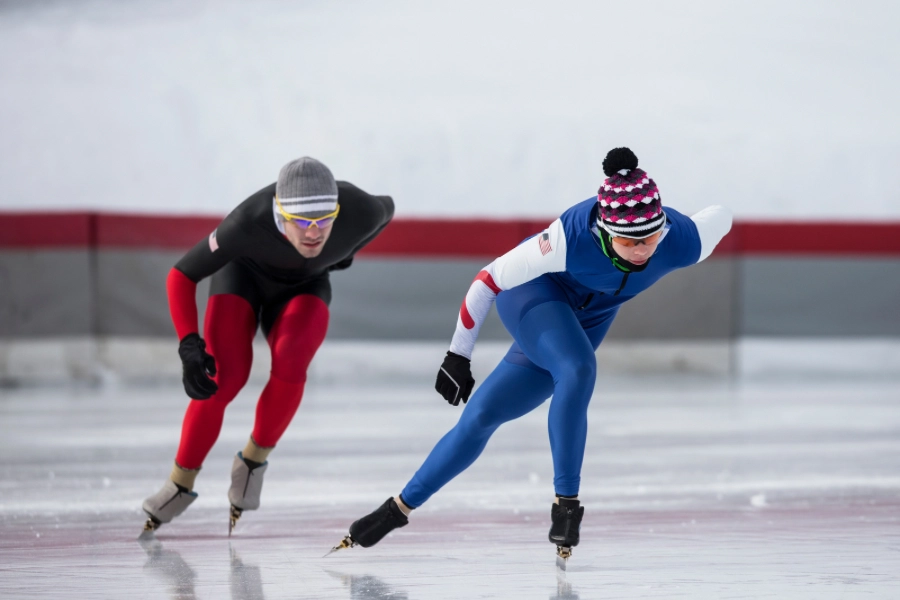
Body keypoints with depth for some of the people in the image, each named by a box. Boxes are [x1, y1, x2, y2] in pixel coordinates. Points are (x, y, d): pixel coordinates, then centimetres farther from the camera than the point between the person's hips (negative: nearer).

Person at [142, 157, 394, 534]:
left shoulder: (359, 210, -33)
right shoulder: (248, 223, -40)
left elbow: (386, 210, -5)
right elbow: (181, 276, -29)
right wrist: (189, 344, -40)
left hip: (304, 287, 2)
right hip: (242, 275, -2)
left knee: (290, 362, -28)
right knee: (224, 376, -20)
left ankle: (254, 460, -7)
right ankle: (180, 485, -2)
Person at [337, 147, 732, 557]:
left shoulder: (682, 242, -31)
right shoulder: (572, 238, -38)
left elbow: (720, 217, -6)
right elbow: (491, 278, -25)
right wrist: (458, 355, -15)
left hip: (586, 321, 4)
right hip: (535, 293, -4)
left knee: (482, 417, 0)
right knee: (578, 370, -32)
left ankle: (400, 507, 10)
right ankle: (566, 502, -19)